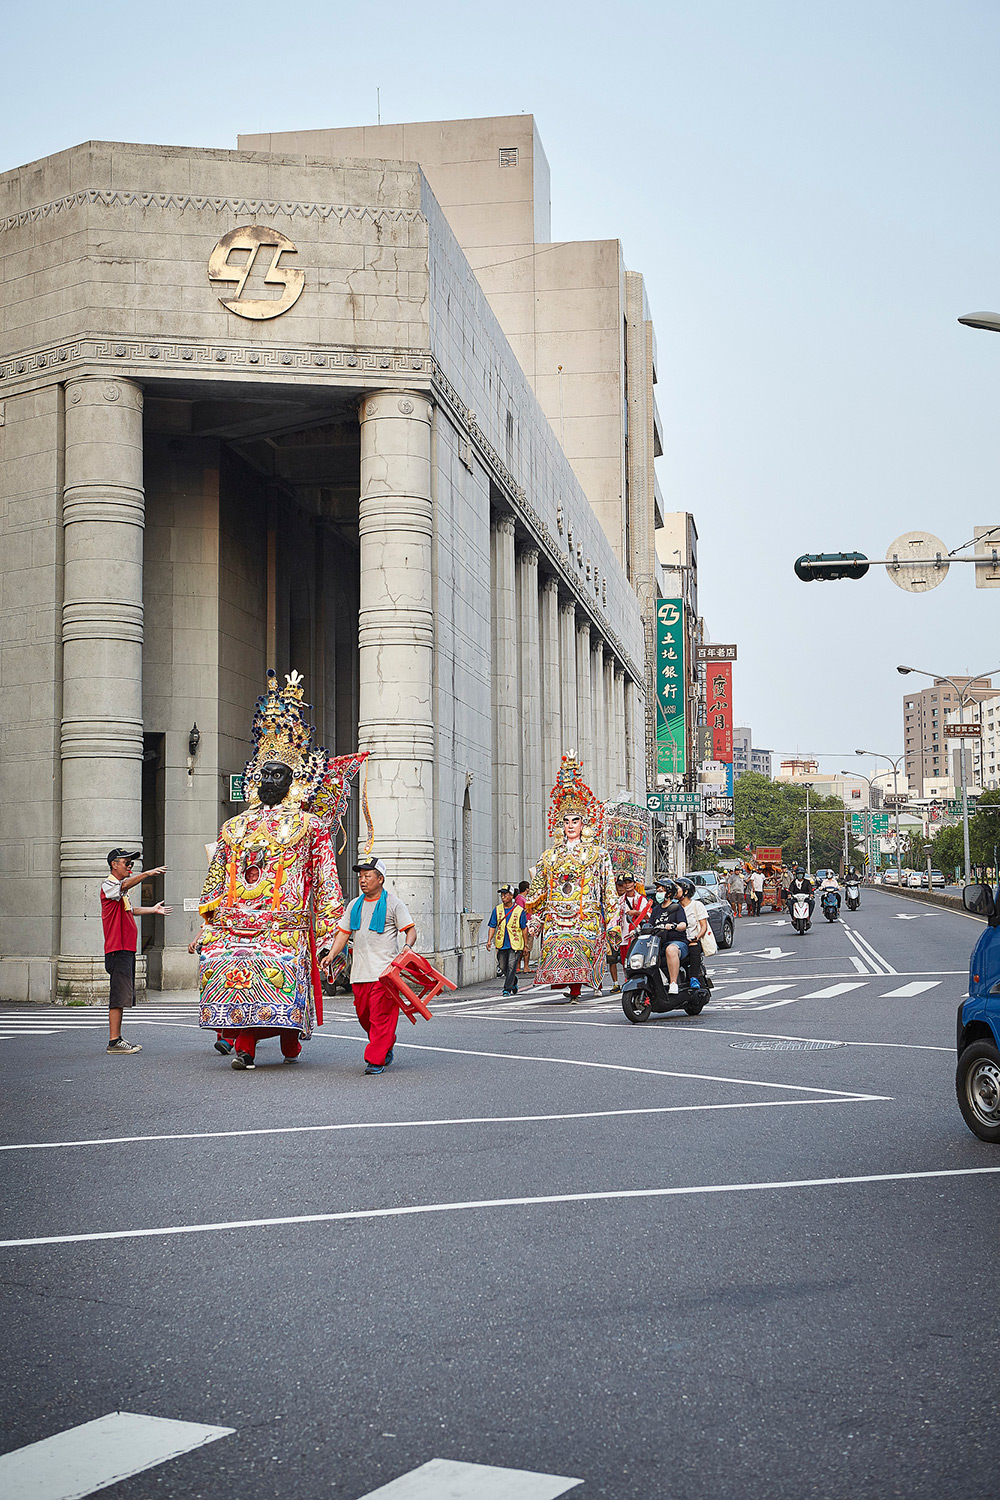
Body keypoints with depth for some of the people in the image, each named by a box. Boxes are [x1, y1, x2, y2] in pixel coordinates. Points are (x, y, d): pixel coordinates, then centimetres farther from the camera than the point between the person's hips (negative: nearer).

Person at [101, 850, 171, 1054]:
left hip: (127, 949, 10)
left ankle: (117, 1039, 16)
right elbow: (125, 885, -31)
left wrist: (153, 910, 37)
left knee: (122, 996, 11)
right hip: (117, 949, -10)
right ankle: (114, 1042, -11)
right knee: (119, 996, -11)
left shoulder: (120, 889, 22)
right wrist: (148, 874, -46)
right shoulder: (108, 885, -9)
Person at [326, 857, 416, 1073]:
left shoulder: (392, 903, 1)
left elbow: (411, 930, -2)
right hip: (360, 972, 6)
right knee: (364, 1015, 8)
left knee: (381, 1016, -10)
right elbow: (344, 932, 19)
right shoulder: (355, 905, 18)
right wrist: (331, 954, 5)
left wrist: (407, 948, -21)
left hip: (384, 972, -6)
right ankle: (387, 1045, 31)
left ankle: (376, 1060, -7)